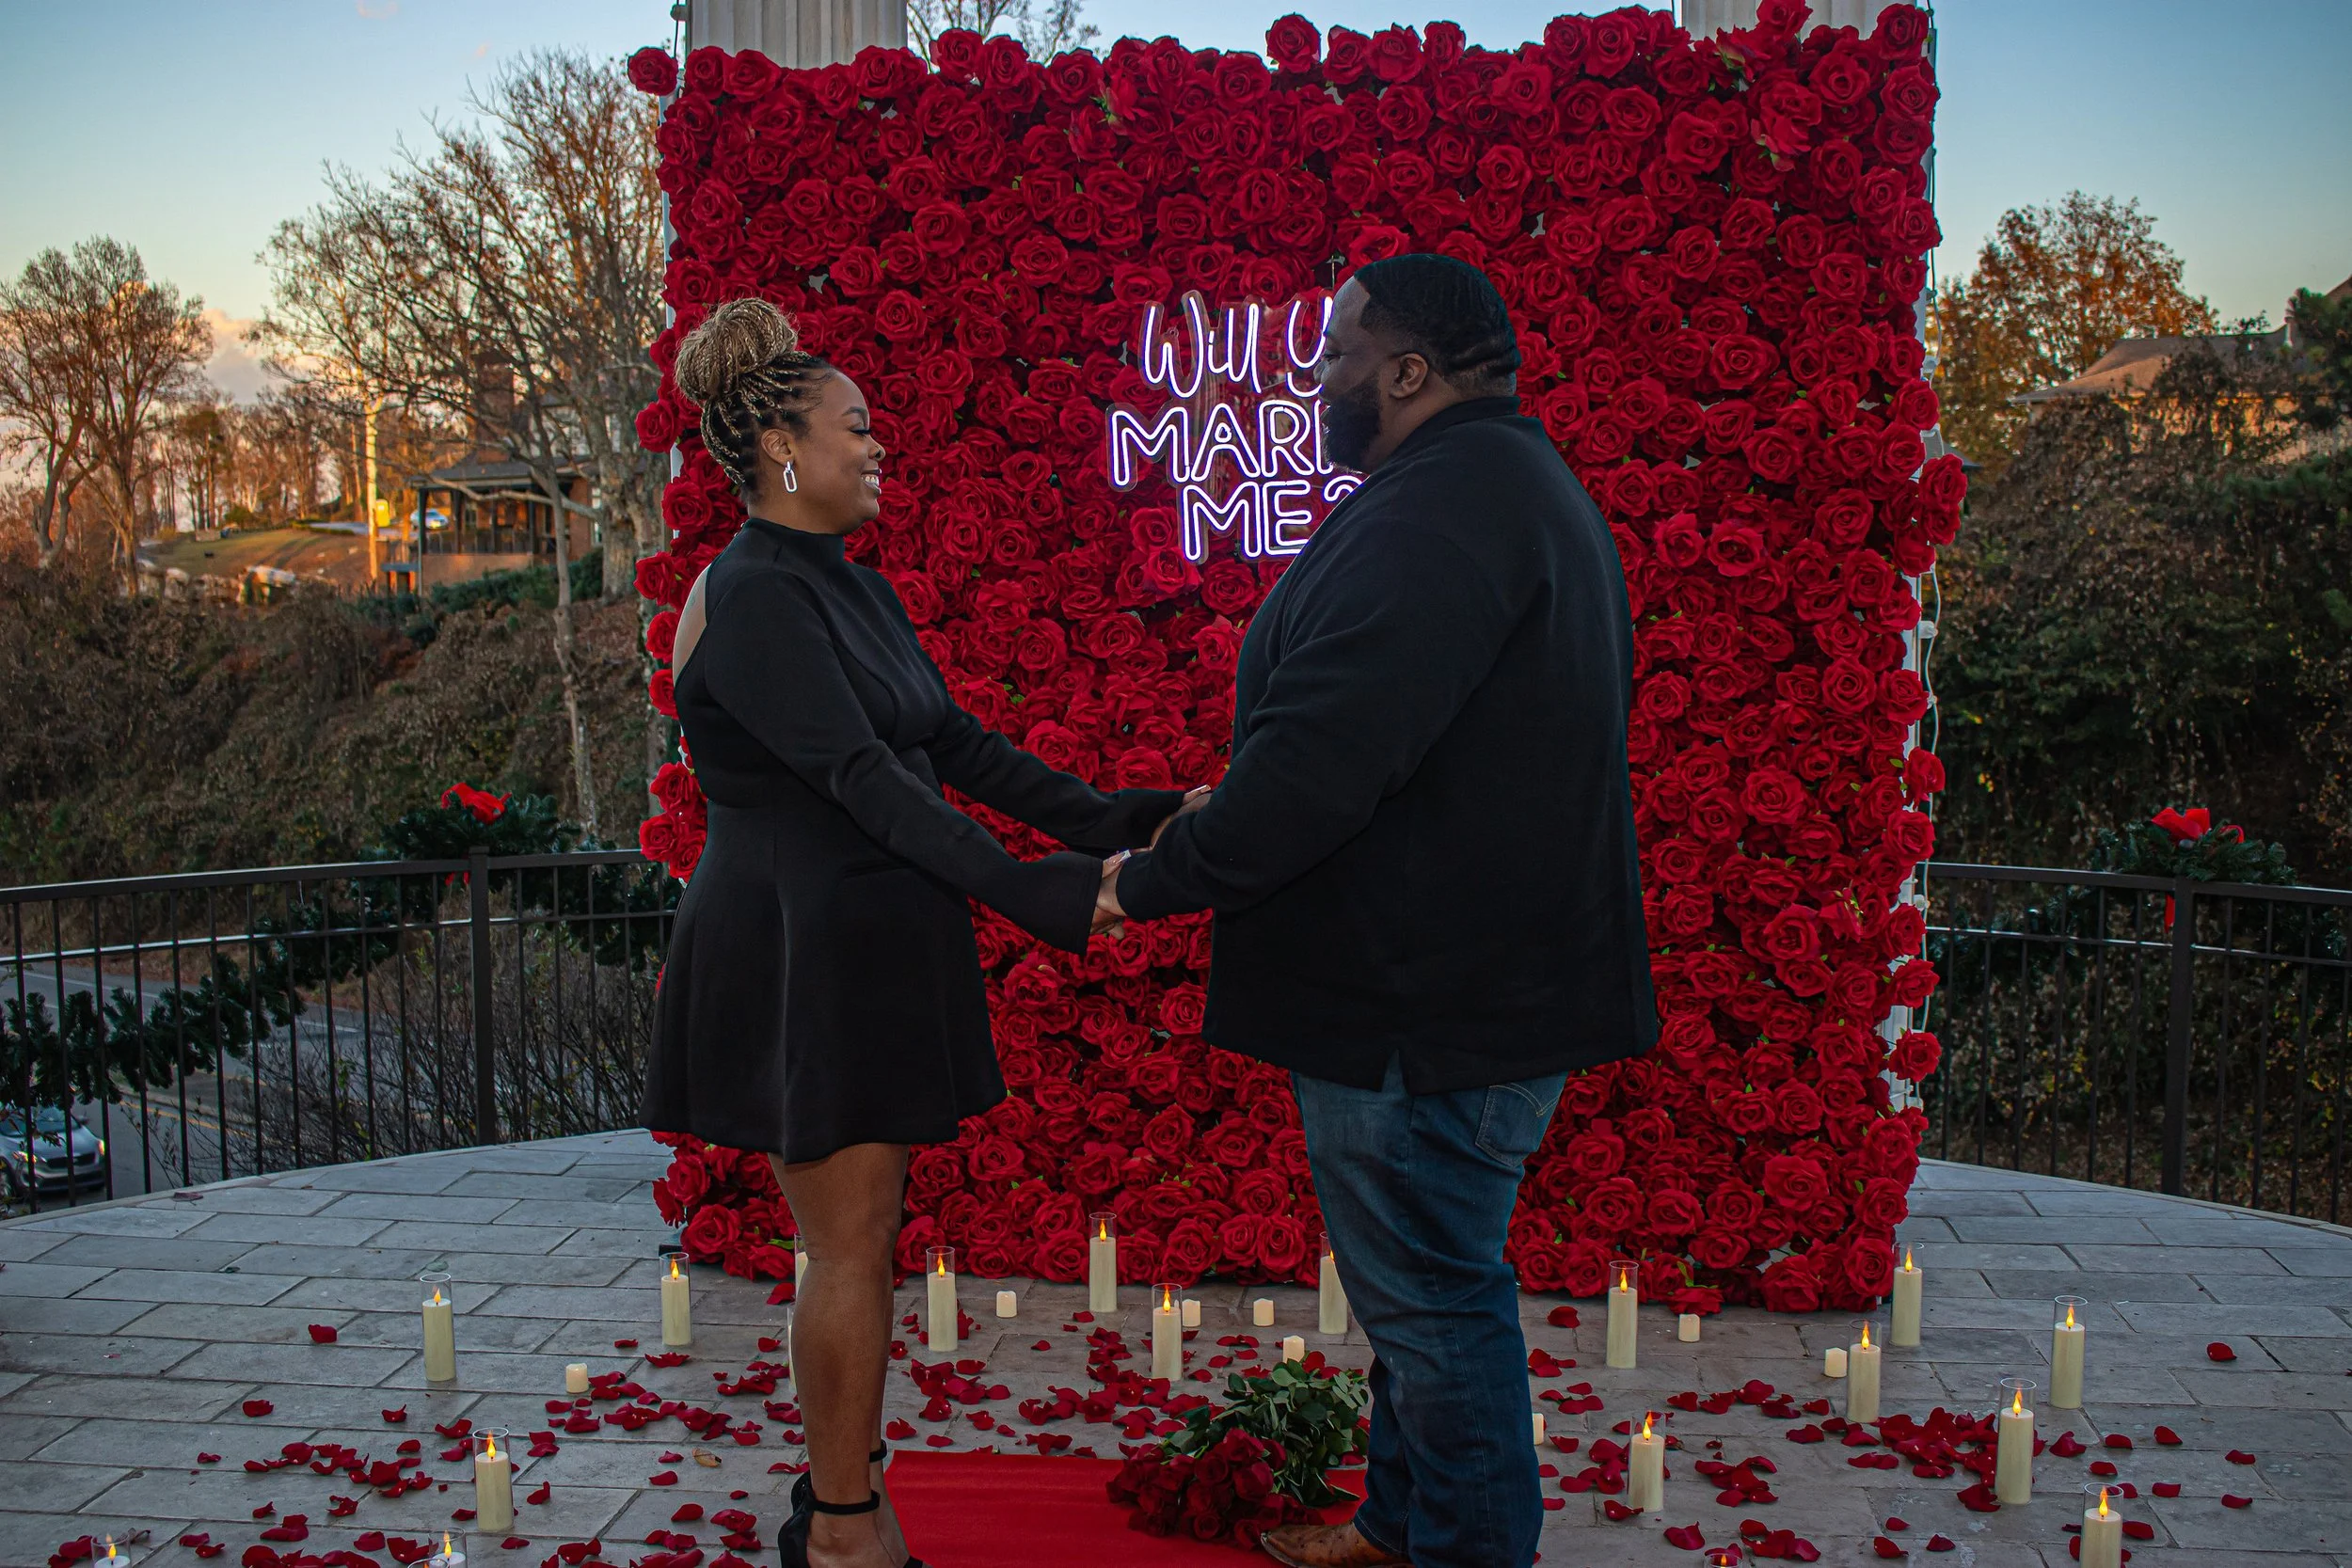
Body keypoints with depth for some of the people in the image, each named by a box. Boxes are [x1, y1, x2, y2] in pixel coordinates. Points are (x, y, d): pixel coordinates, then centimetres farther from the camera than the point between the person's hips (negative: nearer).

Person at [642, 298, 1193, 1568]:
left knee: (855, 1240, 15)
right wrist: (1035, 894, -28)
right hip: (798, 950, -9)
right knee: (851, 1247, -1)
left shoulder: (851, 587, 14)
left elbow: (953, 742, 10)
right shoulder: (749, 598, -16)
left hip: (866, 943, 9)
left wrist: (1110, 822, -1)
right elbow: (862, 779, -24)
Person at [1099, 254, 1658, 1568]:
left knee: (1435, 1299, 2)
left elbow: (1324, 754, -26)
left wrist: (1152, 884, -14)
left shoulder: (1443, 505, -21)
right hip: (1487, 968, 11)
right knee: (1428, 1287, 22)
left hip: (1432, 1000, -11)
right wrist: (1231, 817, 19)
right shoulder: (1520, 487, 16)